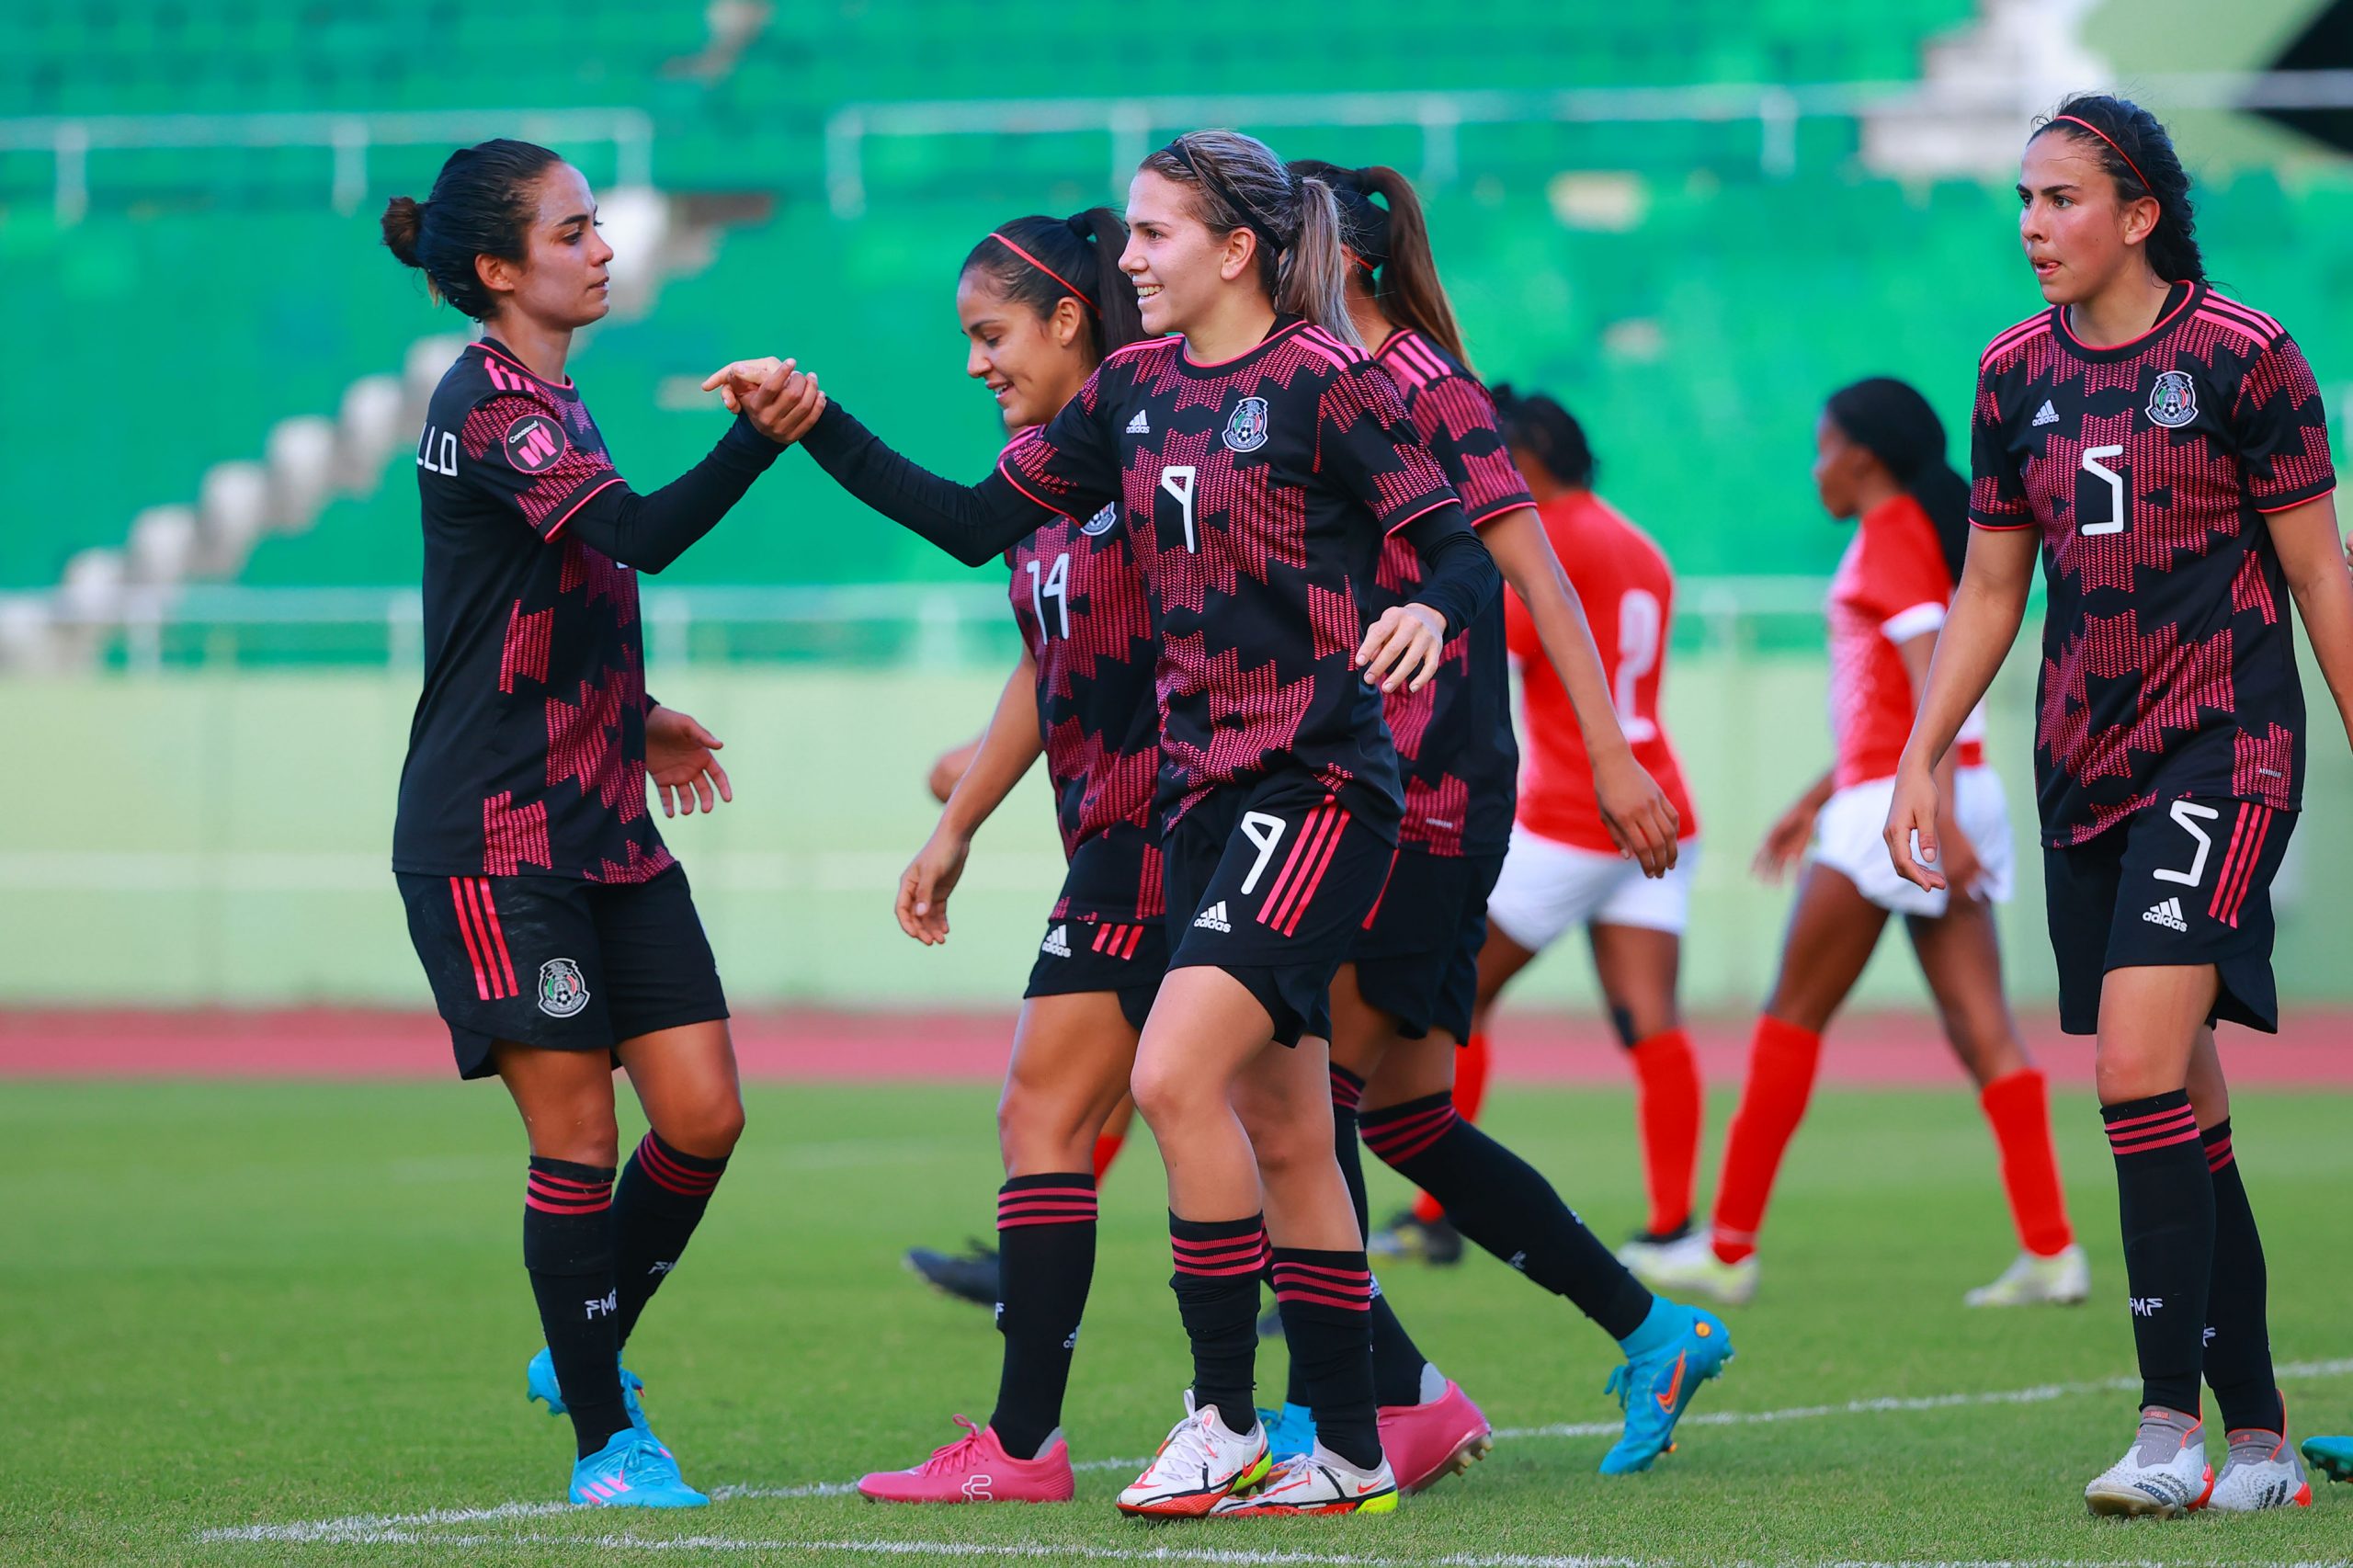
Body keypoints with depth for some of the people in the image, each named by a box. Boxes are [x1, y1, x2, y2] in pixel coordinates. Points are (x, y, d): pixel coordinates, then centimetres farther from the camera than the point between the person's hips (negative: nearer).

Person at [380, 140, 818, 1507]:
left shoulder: (543, 397, 16)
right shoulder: (488, 402, -14)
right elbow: (640, 534, -30)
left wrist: (636, 718, 23)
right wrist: (759, 437, -40)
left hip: (606, 826, 9)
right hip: (495, 841, -9)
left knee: (702, 1113, 2)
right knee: (578, 1136, -5)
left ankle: (586, 1353, 22)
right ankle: (606, 1436, 6)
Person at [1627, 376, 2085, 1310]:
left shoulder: (1890, 538, -9)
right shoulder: (1932, 531, 20)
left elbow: (1931, 683, -20)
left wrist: (1940, 818, -28)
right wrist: (1817, 799, 31)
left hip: (1897, 805, -9)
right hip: (1953, 803, 9)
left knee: (1793, 1017, 1)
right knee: (1980, 1027, 0)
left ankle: (1729, 1249, 6)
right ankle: (2051, 1251, -10)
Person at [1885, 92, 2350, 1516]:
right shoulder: (2017, 373, 8)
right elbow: (1989, 591, 16)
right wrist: (1921, 760, 10)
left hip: (2223, 750, -6)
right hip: (2086, 761, 6)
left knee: (2140, 1066, -19)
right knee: (2183, 1107, 6)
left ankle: (2175, 1425, -17)